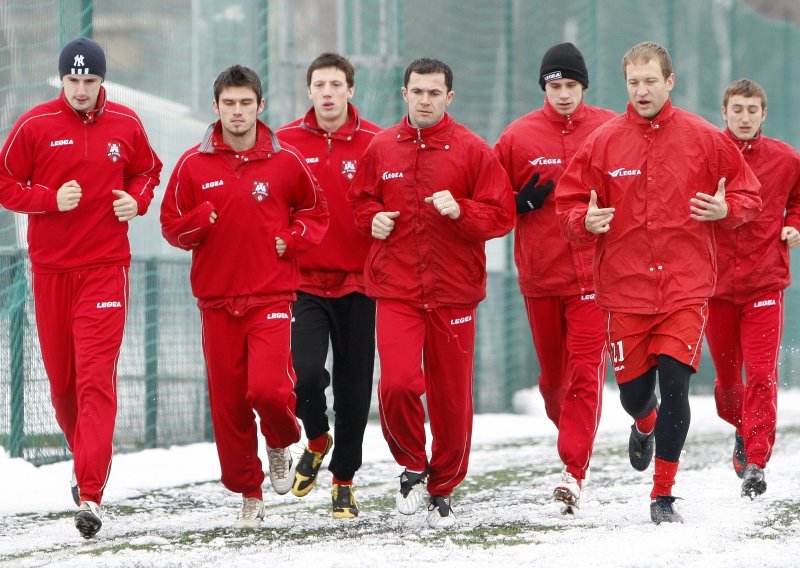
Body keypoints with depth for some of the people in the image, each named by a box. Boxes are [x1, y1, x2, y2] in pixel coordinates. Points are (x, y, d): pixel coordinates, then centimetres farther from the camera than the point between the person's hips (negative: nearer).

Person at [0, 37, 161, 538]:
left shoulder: (125, 125, 2)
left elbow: (147, 172, 18)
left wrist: (136, 201, -3)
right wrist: (51, 199, -15)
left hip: (105, 267, -1)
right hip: (51, 270, 1)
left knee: (97, 379, -12)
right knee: (61, 378, 9)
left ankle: (91, 496, -17)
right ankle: (86, 459, 37)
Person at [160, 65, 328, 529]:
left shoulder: (286, 161, 1)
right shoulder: (194, 165, 3)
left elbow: (316, 212, 14)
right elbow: (172, 225, 8)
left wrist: (292, 239, -4)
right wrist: (199, 222, -13)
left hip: (271, 295, -2)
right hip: (217, 298, 2)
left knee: (268, 388, -19)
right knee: (228, 402, 2)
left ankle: (281, 442, 15)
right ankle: (249, 494, 16)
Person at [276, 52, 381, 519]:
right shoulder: (285, 143, 1)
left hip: (358, 283, 0)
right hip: (304, 282, 0)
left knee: (355, 387, 5)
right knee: (305, 372, -17)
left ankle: (344, 480, 21)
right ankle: (317, 440, 15)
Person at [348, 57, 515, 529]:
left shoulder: (472, 151, -1)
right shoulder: (381, 149, 7)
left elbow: (502, 215, -2)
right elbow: (361, 199, 21)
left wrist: (460, 210, -19)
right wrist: (373, 219, 0)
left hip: (453, 290, -1)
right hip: (396, 289, 1)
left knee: (452, 396, 4)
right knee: (398, 384, -17)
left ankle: (443, 489, 22)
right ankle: (413, 465, 9)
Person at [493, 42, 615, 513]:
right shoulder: (519, 136, 2)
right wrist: (521, 203, -10)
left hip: (593, 272, -2)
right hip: (539, 275, 2)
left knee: (586, 372, -12)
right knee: (553, 374, 12)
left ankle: (573, 473, -14)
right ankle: (575, 437, 39)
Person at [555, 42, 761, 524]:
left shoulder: (705, 139, 1)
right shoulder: (603, 143, 1)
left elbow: (749, 195, 9)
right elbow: (570, 202, 6)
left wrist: (727, 209, -12)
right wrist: (586, 220, -15)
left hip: (686, 287, -1)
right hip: (625, 289, 1)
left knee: (675, 386, -10)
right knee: (633, 391, 7)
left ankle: (664, 495, 2)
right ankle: (645, 425, 47)